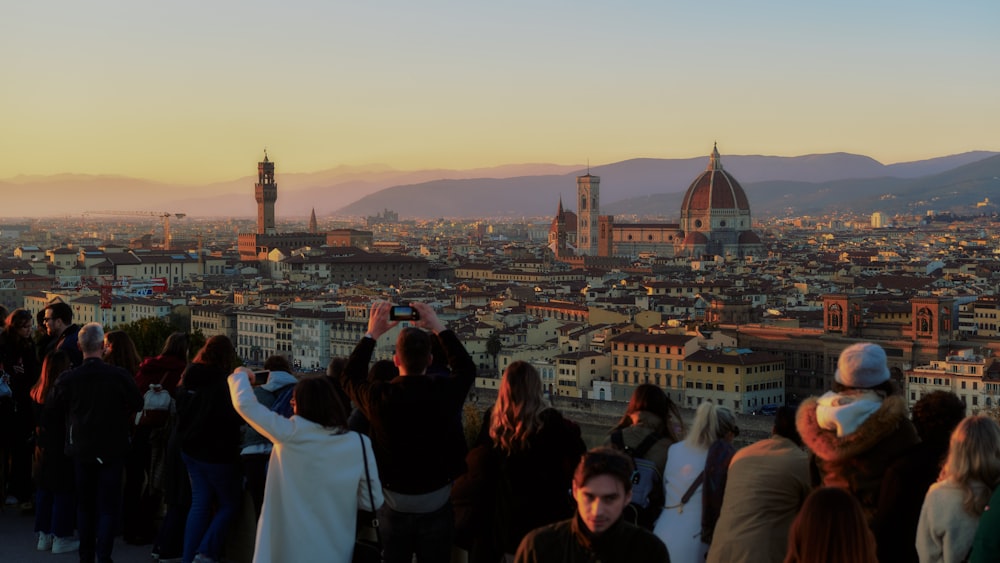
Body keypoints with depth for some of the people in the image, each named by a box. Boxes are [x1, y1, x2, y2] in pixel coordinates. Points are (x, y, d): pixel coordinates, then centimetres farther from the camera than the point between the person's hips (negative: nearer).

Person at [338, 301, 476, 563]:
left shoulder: (380, 397, -17)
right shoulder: (445, 392, -16)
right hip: (437, 502, 0)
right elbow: (467, 368, 8)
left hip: (395, 504, 0)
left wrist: (372, 334, 8)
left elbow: (349, 377, 6)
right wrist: (438, 327, 10)